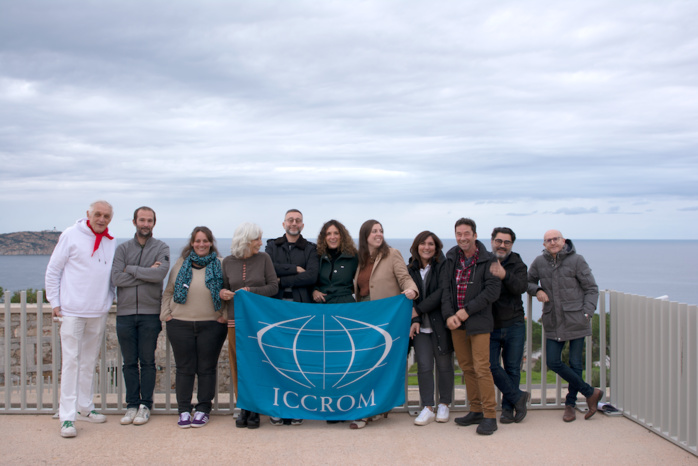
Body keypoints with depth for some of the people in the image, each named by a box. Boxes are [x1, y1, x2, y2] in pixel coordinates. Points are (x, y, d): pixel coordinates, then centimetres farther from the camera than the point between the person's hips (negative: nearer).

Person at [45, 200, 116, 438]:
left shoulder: (111, 242, 9)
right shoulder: (71, 235, -4)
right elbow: (53, 271, -1)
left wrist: (115, 299, 10)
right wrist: (55, 302, -3)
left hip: (99, 311, 5)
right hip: (73, 310, -5)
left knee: (89, 362, 13)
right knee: (71, 361, -6)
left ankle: (84, 408, 24)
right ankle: (67, 416, -3)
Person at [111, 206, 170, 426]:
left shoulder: (161, 248, 4)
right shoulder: (123, 248, 9)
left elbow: (160, 273, -16)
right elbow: (116, 277, -6)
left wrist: (131, 269, -9)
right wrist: (147, 273, -10)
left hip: (150, 313, -2)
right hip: (125, 312, 2)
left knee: (147, 362, 2)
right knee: (129, 362, 7)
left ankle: (145, 405, 11)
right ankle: (132, 405, 16)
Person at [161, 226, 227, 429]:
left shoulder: (220, 265, 5)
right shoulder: (181, 264, 12)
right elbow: (168, 292, 15)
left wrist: (225, 314, -4)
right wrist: (166, 313, 5)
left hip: (212, 325, -1)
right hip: (181, 324, 2)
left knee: (207, 368, 4)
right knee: (184, 368, 5)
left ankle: (203, 409, 15)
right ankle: (184, 410, 13)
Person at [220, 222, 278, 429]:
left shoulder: (263, 258, 2)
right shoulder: (228, 261, 5)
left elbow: (273, 286, -1)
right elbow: (225, 287, 13)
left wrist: (250, 291, -13)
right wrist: (222, 293, -10)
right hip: (236, 319, 1)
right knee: (238, 364, 2)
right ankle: (244, 407, 13)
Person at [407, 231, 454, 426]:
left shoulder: (443, 267, -5)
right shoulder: (411, 269, 9)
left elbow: (441, 293, -14)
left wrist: (418, 310, -14)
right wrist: (415, 320, -10)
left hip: (440, 323, -3)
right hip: (420, 325, 3)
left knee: (444, 365, 6)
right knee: (424, 366, -1)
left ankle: (444, 405, 21)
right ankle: (427, 408, 8)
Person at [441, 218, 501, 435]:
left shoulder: (487, 260, -6)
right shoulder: (451, 258, 9)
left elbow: (492, 291, -11)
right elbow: (445, 288, 7)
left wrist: (467, 311, -14)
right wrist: (449, 315, -7)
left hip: (478, 321, -5)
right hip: (455, 321, 5)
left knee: (481, 368, -8)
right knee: (467, 368, 10)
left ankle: (490, 415, 0)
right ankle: (476, 411, 21)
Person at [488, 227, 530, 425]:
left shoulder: (517, 265, 3)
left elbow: (521, 287, -17)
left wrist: (504, 275, -33)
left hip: (514, 325, 0)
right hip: (490, 326, 0)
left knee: (512, 368, 6)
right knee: (492, 366, -6)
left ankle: (508, 408, 19)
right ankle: (519, 397, 12)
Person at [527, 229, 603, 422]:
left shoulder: (576, 260, -4)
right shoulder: (539, 262, 5)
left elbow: (591, 289, 1)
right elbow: (528, 282, 20)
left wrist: (586, 313, -9)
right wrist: (537, 290, -3)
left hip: (575, 320, -3)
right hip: (553, 322, 3)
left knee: (575, 363, 3)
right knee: (553, 362, -1)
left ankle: (570, 404, 20)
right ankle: (590, 392, 12)